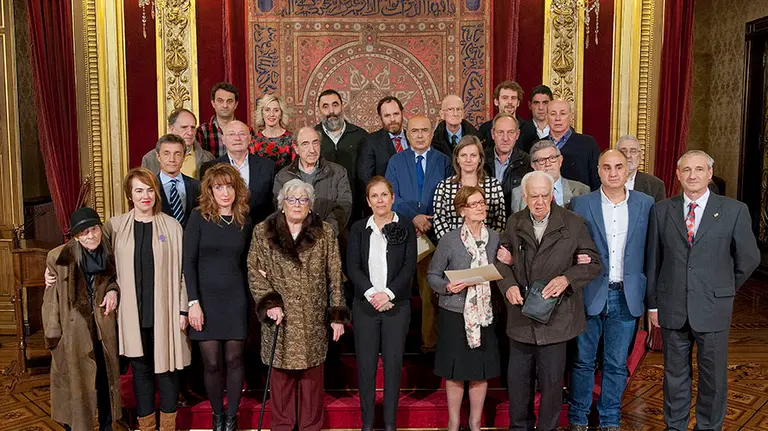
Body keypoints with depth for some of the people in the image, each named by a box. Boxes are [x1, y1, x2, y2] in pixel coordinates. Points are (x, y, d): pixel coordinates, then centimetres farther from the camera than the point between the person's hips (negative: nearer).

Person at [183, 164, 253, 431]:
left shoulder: (245, 221, 5)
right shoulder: (199, 217, -3)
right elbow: (189, 261, -6)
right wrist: (193, 302, -11)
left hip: (235, 299, 2)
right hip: (206, 299, -2)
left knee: (234, 361, 6)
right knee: (212, 363, 2)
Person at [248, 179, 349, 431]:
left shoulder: (324, 233, 3)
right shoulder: (263, 232, 3)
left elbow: (334, 277, 4)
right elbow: (254, 272, 1)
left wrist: (337, 314, 1)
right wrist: (269, 302, -11)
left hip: (314, 319, 0)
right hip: (280, 317, 0)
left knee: (312, 373, 7)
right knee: (281, 373, 6)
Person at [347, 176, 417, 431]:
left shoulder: (406, 228, 5)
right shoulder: (358, 229, 7)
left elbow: (409, 266, -3)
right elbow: (352, 267, -1)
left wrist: (388, 293, -15)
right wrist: (371, 294, -14)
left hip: (397, 304, -1)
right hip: (365, 305, 1)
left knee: (393, 362, 4)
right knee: (366, 364, 4)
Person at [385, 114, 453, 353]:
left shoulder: (443, 161, 9)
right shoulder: (395, 162, 10)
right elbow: (392, 198, 2)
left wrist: (428, 222, -8)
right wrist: (414, 217, -11)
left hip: (433, 234, 0)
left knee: (431, 290, -1)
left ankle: (430, 342, 8)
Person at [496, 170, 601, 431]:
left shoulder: (573, 224, -5)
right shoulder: (514, 223, 4)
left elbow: (593, 264, -2)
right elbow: (503, 261, 11)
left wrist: (567, 278, -19)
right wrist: (508, 285, -8)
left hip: (555, 316, -3)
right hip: (520, 316, 3)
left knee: (551, 380, 7)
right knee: (517, 378, 14)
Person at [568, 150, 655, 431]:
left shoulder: (646, 204, 3)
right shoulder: (581, 204, -2)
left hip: (627, 297, 1)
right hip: (590, 293, -1)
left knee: (617, 364, 11)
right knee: (583, 360, 9)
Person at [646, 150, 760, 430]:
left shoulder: (734, 211, -3)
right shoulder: (662, 210, 2)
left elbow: (749, 259, 5)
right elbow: (653, 260, 5)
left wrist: (725, 289, 11)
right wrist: (652, 303, 5)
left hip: (712, 309, -1)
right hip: (672, 308, 1)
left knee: (713, 376, 10)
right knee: (675, 373, 13)